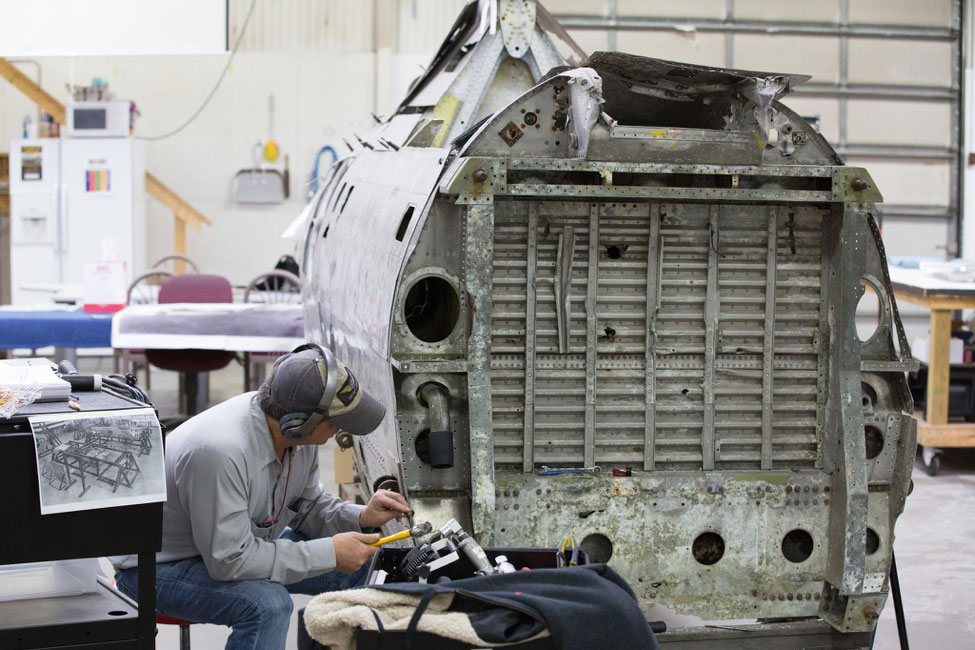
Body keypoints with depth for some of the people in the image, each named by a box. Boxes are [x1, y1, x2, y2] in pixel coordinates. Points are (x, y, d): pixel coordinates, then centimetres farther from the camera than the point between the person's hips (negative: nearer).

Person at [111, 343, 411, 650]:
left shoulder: (300, 438, -10)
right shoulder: (221, 451, -37)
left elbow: (307, 506, 7)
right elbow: (229, 560, -33)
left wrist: (361, 517, -13)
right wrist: (329, 553, -28)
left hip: (241, 547, 8)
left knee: (356, 565, 0)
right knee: (266, 603, -35)